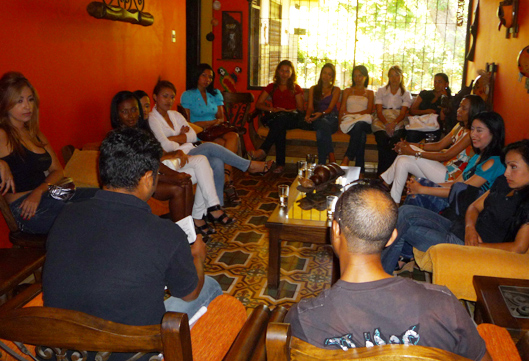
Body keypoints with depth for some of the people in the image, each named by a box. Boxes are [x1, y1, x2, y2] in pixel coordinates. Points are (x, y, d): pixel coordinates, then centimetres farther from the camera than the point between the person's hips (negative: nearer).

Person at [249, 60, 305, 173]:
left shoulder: (296, 88, 24)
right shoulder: (272, 87, 26)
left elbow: (300, 109, 14)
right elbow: (258, 104, 15)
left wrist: (287, 111, -7)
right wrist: (273, 109, -3)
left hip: (292, 118, -1)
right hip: (275, 118, 1)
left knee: (281, 118, -40)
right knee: (280, 129, -39)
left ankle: (263, 151, -52)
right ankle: (280, 164, -49)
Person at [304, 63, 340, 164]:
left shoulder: (336, 90, 14)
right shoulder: (313, 89, 22)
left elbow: (330, 108, -1)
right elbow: (310, 106, 10)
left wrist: (321, 113, -24)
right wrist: (308, 115, -14)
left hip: (331, 119, -1)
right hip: (317, 119, 1)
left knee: (321, 131, -37)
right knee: (324, 124, -38)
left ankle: (321, 164, -43)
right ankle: (331, 156, -44)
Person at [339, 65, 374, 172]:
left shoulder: (369, 93, 25)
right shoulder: (347, 91, 29)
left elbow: (369, 110, 8)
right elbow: (342, 109, 15)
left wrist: (352, 113, -6)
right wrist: (340, 122, -6)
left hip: (364, 121, 0)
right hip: (348, 121, 1)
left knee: (359, 125, -42)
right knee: (361, 135, -37)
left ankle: (346, 160, -49)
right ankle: (360, 169, -49)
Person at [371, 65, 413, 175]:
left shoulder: (406, 94, 15)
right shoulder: (381, 91, 17)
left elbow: (403, 113, 1)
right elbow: (379, 111, 5)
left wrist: (394, 123, -20)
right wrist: (386, 124, -15)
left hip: (398, 123, 0)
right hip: (382, 121, 0)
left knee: (395, 140, -34)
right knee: (382, 139, -34)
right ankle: (381, 173, -27)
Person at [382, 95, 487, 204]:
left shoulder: (471, 133, -17)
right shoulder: (460, 127, 13)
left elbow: (445, 156, -21)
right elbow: (439, 146, 10)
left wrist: (414, 152, -20)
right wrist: (409, 144, 0)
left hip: (450, 176, -9)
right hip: (444, 168, 9)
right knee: (402, 162, -4)